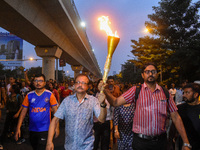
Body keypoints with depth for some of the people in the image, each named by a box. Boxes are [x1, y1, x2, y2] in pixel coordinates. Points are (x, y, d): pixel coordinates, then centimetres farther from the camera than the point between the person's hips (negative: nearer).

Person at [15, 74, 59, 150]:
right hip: (32, 129, 4)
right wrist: (18, 128, -1)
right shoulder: (29, 95, 2)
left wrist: (57, 127, -10)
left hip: (44, 129, -4)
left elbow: (55, 111, -5)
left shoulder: (49, 94, -6)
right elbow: (23, 111, 4)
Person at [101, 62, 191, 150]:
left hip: (161, 141, 2)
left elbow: (175, 117, 5)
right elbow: (116, 102, -8)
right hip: (141, 141, -2)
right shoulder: (135, 90, -1)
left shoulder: (165, 92, 4)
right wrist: (106, 91, -27)